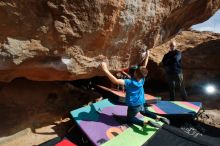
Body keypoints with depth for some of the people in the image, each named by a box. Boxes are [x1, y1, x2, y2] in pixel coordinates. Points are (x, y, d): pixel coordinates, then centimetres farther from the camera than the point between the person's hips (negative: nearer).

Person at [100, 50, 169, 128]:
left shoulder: (130, 82, -32)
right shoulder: (142, 79, -14)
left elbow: (115, 81, -42)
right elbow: (144, 67, 0)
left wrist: (105, 70, -42)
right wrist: (147, 56, 6)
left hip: (133, 106, -6)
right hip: (140, 103, 7)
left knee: (130, 118, 16)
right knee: (144, 111, 36)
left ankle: (146, 122, -6)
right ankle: (159, 118, 18)